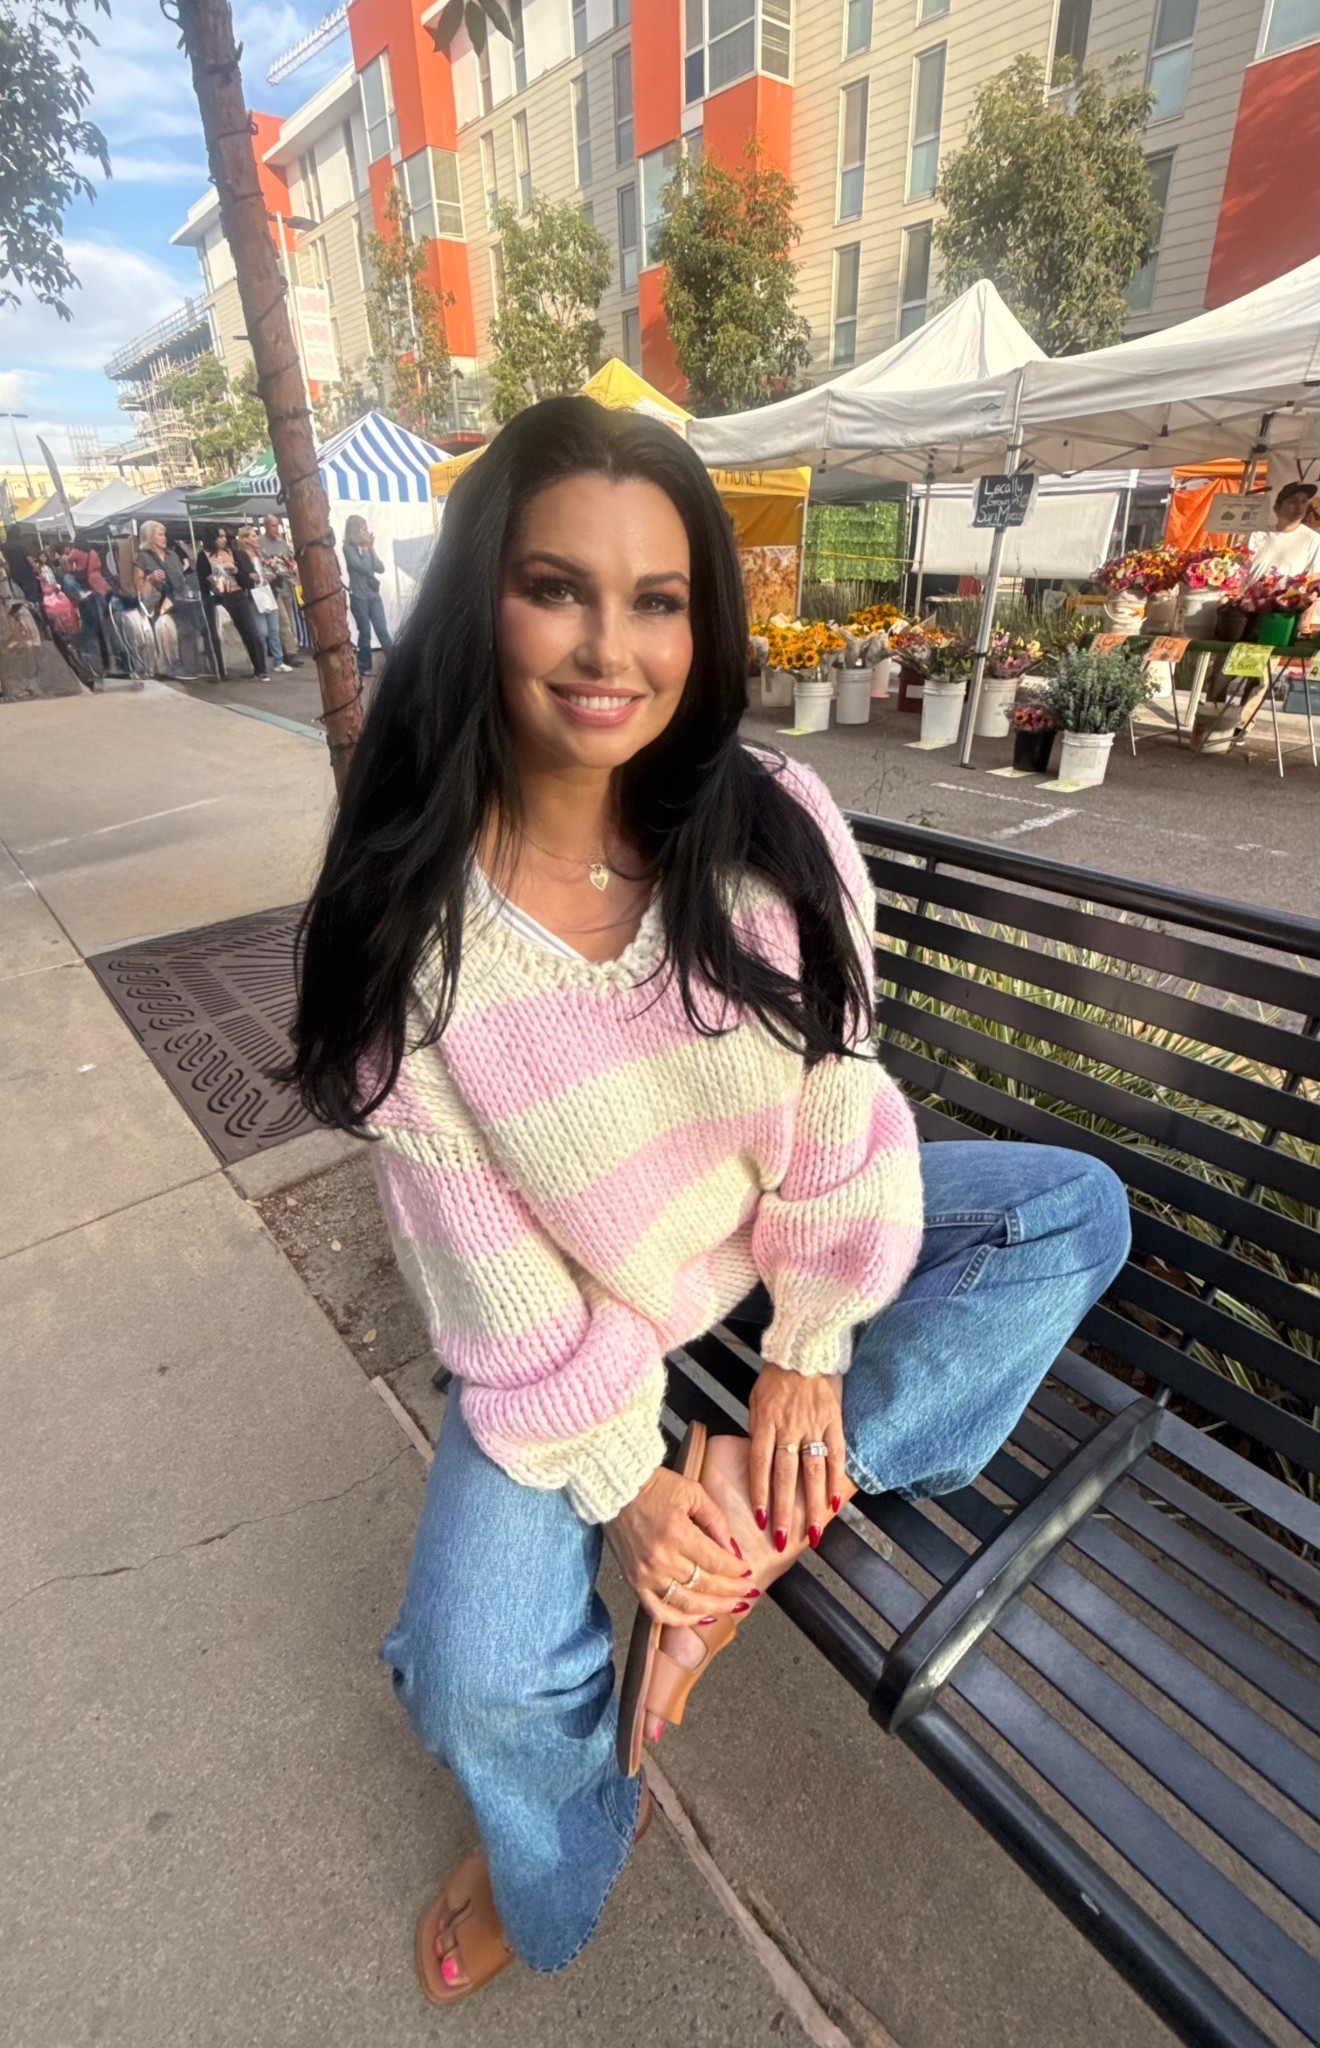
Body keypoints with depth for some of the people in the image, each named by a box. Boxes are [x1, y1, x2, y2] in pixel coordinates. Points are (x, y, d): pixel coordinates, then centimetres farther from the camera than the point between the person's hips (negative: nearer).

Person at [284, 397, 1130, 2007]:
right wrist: (617, 1479, -13)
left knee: (1076, 1211, -6)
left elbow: (836, 1099, -11)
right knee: (478, 1673, -12)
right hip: (571, 1298, -2)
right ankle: (564, 1864, 30)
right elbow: (488, 1260, -17)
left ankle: (765, 1501, -10)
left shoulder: (774, 828, -17)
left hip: (782, 1222, 3)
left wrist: (811, 1352, -8)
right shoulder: (408, 922, -21)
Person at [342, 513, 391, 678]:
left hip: (374, 594, 4)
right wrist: (373, 574, -2)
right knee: (365, 633, 0)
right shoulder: (348, 548, -3)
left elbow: (381, 568, 1)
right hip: (358, 596, -4)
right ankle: (364, 666, 10)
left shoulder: (368, 547, 11)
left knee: (383, 631, -3)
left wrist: (372, 549, -3)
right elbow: (359, 566, -15)